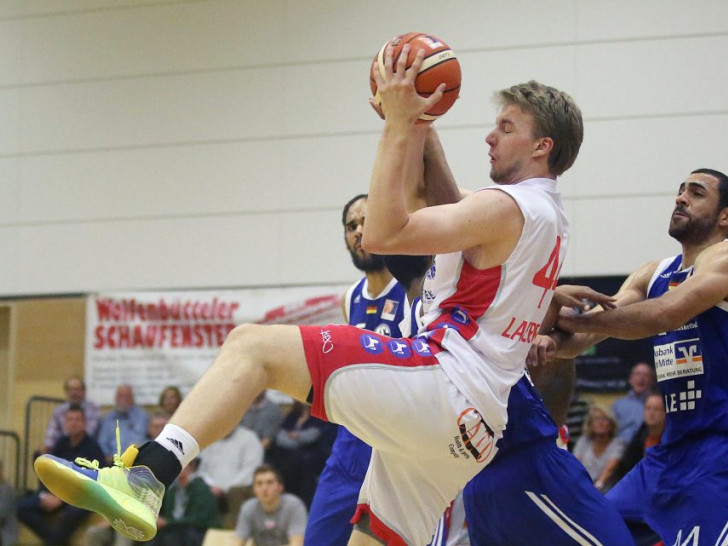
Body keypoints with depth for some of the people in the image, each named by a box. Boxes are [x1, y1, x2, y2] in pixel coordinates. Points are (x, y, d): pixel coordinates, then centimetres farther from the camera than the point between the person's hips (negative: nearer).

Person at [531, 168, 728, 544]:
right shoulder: (653, 275, 15)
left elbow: (666, 314, -25)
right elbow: (591, 328, 5)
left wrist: (574, 318, -20)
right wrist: (554, 340, -17)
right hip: (673, 447, 8)